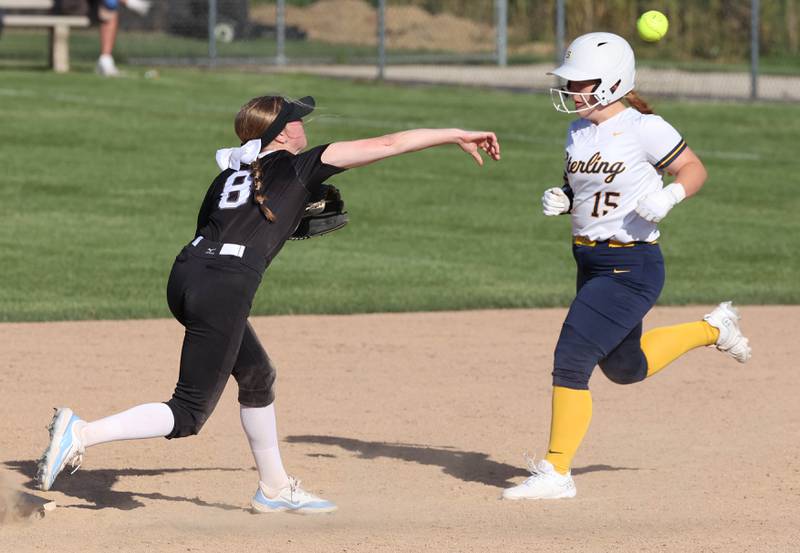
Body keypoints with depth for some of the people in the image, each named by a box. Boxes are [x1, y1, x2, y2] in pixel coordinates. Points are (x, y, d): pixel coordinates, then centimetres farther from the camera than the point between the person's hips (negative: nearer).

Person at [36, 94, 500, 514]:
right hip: (223, 290, -8)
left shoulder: (231, 173, 23)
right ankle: (82, 433, -18)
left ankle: (275, 489, 35)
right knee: (188, 415, -5)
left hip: (187, 273, 8)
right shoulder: (297, 167, 6)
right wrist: (456, 136, 12)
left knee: (257, 376, 26)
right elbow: (387, 145, 7)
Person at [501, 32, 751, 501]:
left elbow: (694, 170, -6)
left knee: (571, 363, -13)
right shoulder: (579, 131, 7)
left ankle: (556, 473, -3)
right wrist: (559, 200, -2)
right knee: (625, 369, 23)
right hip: (591, 264, 9)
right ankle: (712, 330, 42)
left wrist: (667, 197, -24)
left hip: (631, 268, -9)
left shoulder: (644, 128, -15)